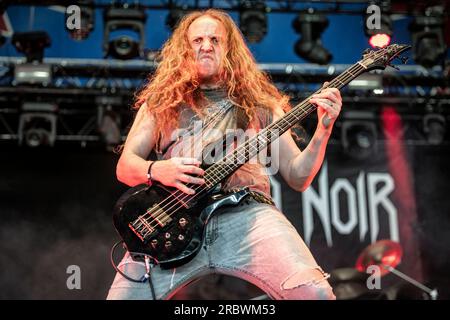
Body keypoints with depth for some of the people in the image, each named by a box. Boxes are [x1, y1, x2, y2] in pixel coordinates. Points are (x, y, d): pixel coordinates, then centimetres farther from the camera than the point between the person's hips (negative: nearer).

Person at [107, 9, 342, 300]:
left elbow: (297, 177, 17)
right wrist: (157, 170, -6)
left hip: (246, 212, -1)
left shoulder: (261, 103, 20)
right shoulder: (160, 102, 21)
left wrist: (324, 128, 1)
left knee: (315, 292, -27)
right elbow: (124, 166, 17)